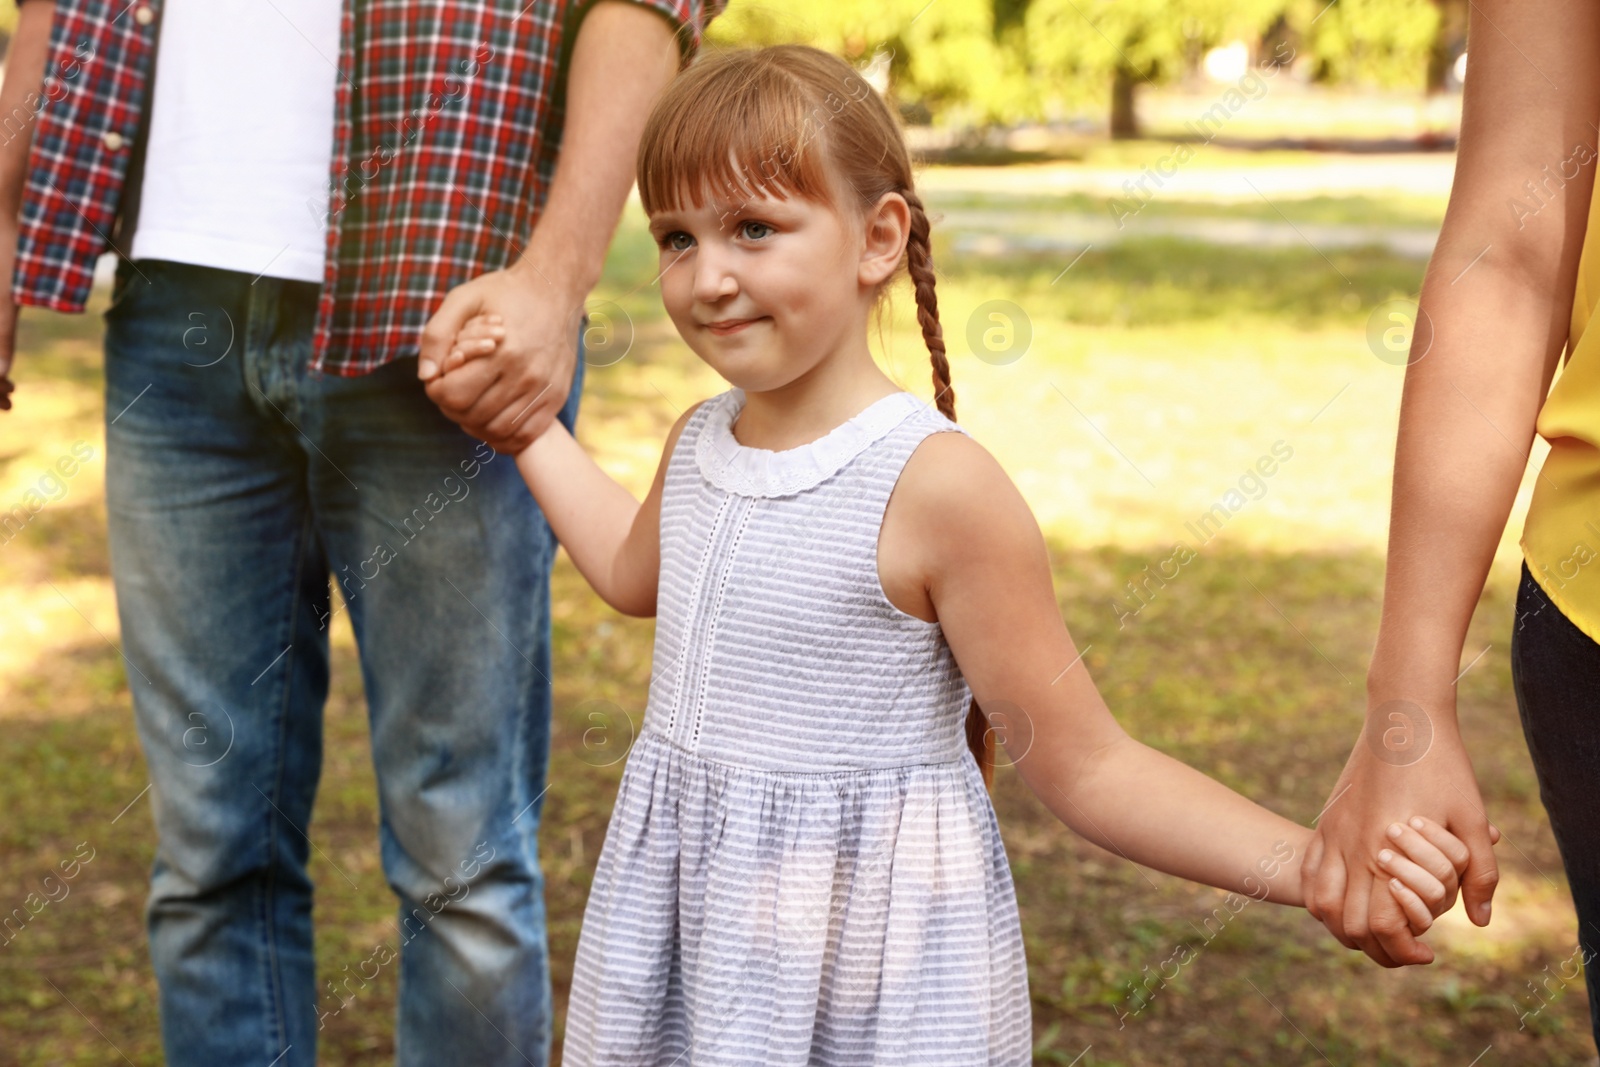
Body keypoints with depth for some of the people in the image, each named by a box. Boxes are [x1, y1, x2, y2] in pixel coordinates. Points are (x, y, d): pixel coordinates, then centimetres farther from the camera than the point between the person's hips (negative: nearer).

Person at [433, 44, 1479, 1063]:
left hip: (867, 957, -6)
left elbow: (1082, 765, -16)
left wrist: (1309, 861, -27)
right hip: (689, 919, 6)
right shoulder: (702, 440, 1)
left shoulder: (935, 483, -20)